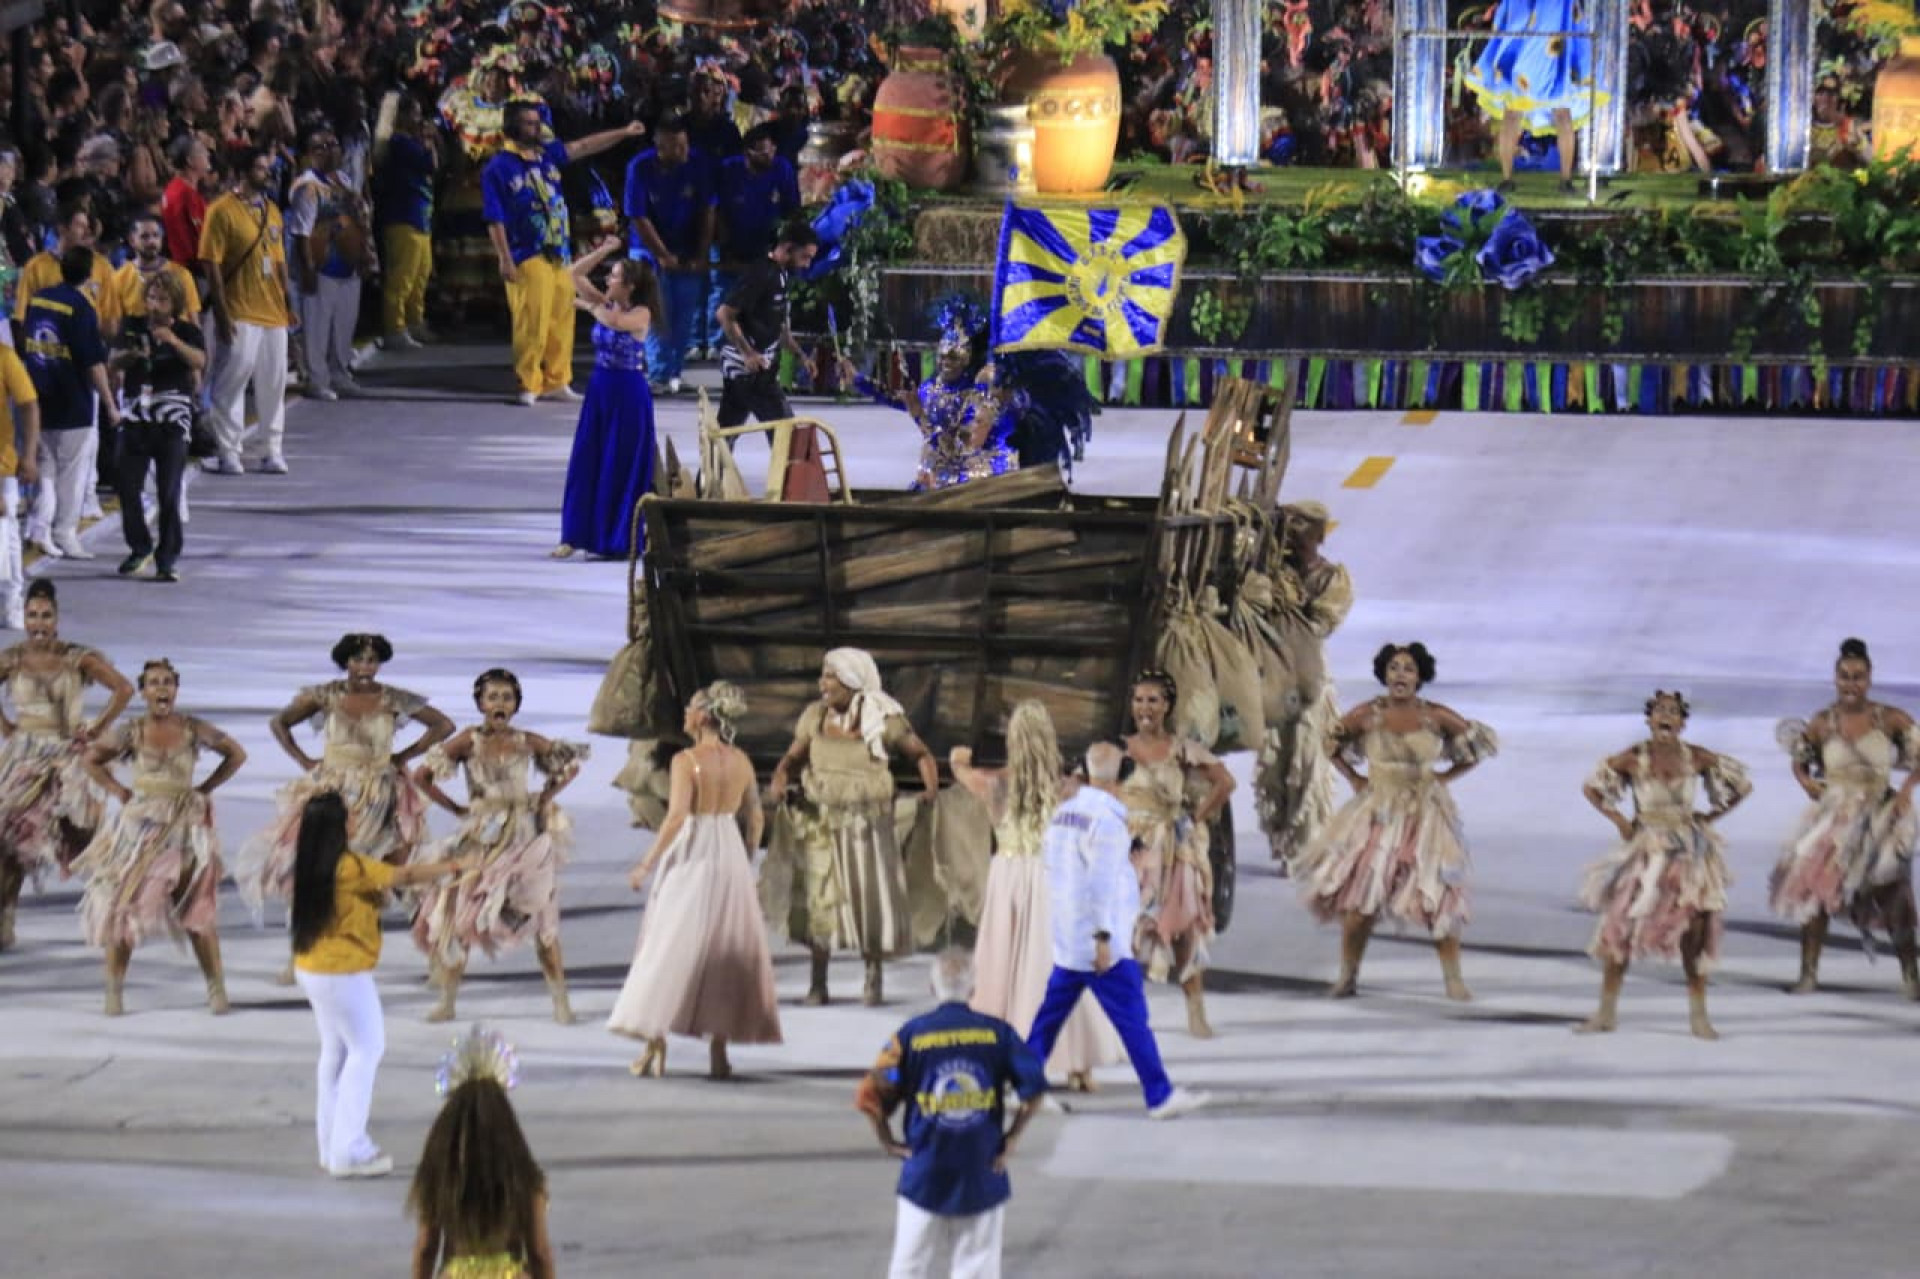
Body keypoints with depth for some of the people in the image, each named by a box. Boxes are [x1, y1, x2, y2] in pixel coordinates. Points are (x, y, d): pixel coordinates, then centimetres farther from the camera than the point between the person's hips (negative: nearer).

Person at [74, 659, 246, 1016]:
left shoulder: (193, 729, -2)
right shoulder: (131, 732, -2)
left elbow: (236, 755, 10)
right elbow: (93, 760, 12)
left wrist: (205, 789, 4)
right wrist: (117, 789, 1)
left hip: (185, 826, 0)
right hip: (139, 825, 0)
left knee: (198, 908, -1)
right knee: (124, 907, 0)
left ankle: (216, 988, 5)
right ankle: (114, 991, 8)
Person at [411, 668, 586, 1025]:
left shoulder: (528, 743, 3)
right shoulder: (470, 741, -3)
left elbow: (571, 765, 15)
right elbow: (422, 776, -6)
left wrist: (546, 797, 5)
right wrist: (456, 808, -3)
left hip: (523, 836, 1)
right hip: (480, 836, -1)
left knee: (540, 917, -3)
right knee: (457, 914, 0)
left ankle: (560, 1002, -1)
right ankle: (447, 1001, 9)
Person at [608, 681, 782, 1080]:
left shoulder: (686, 761, -14)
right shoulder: (741, 761, 3)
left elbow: (676, 818, -21)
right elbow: (756, 817, 10)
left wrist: (647, 864, -14)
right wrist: (748, 861, 23)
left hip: (691, 857, -5)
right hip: (730, 857, 5)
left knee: (668, 951, 3)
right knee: (722, 954, 11)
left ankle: (656, 1044, 0)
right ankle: (718, 1052, 10)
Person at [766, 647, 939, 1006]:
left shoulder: (883, 720, -8)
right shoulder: (815, 716, 0)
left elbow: (921, 754, 0)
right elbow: (794, 755, 9)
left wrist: (932, 788, -17)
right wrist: (778, 780, -12)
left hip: (867, 824, -2)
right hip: (822, 822, 2)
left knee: (870, 898, 3)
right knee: (818, 898, 1)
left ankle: (873, 976, 22)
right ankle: (818, 982, 11)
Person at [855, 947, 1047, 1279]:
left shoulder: (911, 1035, -5)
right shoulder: (998, 1033, -3)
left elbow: (871, 1095, -9)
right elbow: (1034, 1089, -6)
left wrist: (888, 1143, 3)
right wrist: (1011, 1138, 5)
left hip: (925, 1177, -1)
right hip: (984, 1176, 1)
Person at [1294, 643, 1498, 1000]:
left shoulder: (1436, 717, -5)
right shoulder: (1367, 715, -4)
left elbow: (1480, 745, 7)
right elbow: (1332, 743, 13)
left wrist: (1444, 777, 0)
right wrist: (1353, 779, 3)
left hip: (1425, 814, -1)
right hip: (1376, 815, 1)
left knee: (1438, 897, -5)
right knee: (1359, 896, -3)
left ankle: (1453, 978, 1)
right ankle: (1348, 975, 9)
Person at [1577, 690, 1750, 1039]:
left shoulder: (1697, 759, -4)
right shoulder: (1632, 760, -7)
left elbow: (1741, 786, 8)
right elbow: (1591, 788, 6)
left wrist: (1710, 816, 1)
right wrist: (1618, 819, -3)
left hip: (1688, 852, 1)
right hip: (1645, 850, -1)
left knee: (1694, 928, -2)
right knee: (1620, 925, -5)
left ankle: (1698, 1014, 7)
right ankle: (1607, 1012, 5)